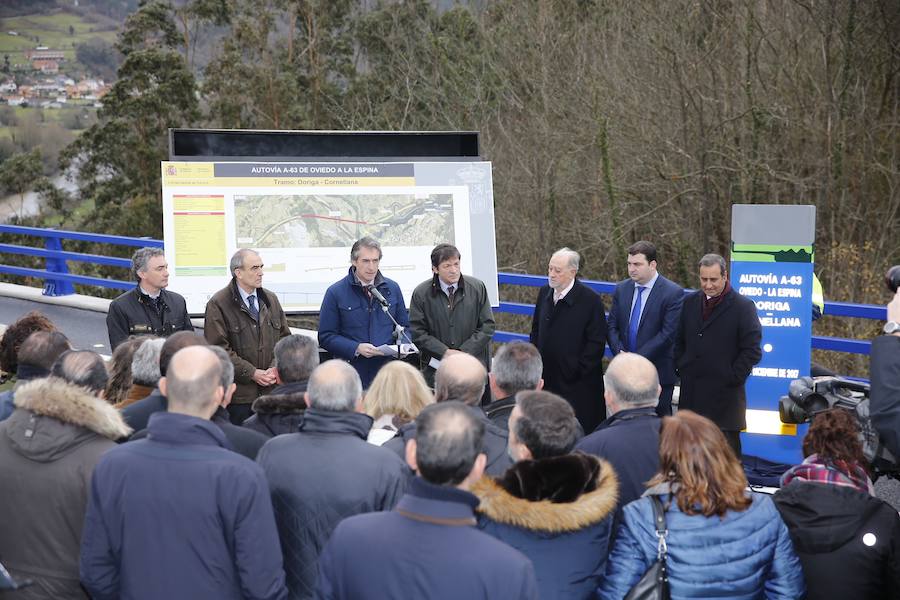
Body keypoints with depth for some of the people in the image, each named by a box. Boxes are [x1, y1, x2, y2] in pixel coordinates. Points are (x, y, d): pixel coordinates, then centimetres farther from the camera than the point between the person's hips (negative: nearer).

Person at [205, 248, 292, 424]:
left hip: (272, 389, 5)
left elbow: (285, 338, 15)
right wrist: (252, 373, -14)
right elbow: (218, 348, -10)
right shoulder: (218, 304, -4)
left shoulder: (270, 300, 14)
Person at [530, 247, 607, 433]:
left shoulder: (590, 300, -11)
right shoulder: (545, 293, 8)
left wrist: (577, 370, -13)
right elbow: (536, 330, 18)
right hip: (547, 377, 5)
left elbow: (597, 342, -11)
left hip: (578, 382, -5)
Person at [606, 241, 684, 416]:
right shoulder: (621, 289, 8)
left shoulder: (673, 293, -9)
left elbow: (668, 333, -15)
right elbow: (612, 325, 8)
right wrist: (620, 352, -10)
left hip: (657, 374, -4)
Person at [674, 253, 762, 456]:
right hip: (691, 393, 5)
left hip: (724, 395, -5)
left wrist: (732, 378, -11)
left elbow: (752, 350, -6)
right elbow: (679, 340, 21)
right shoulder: (690, 302, 12)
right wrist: (681, 368, 9)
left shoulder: (743, 306, -5)